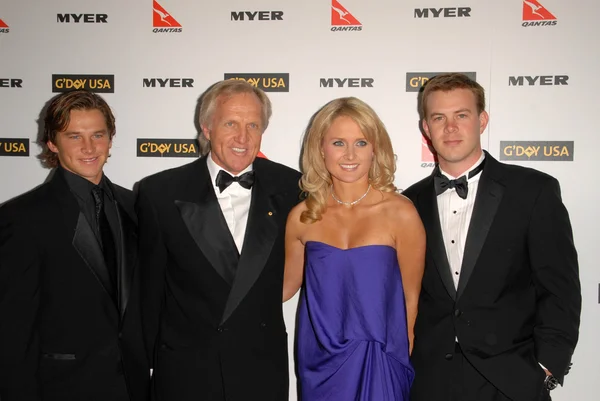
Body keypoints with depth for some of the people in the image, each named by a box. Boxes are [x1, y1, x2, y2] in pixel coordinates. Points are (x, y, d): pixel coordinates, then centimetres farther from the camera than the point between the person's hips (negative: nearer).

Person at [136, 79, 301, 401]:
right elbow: (149, 288, -1)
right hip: (184, 374, -1)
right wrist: (142, 363, 4)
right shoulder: (161, 193, -7)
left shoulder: (289, 188, -5)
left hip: (263, 373, 1)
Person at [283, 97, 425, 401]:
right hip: (318, 364, 2)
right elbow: (287, 285, 8)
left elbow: (411, 297, -3)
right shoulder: (302, 217, -4)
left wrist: (400, 357, 4)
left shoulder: (400, 213, -11)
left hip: (377, 365, -2)